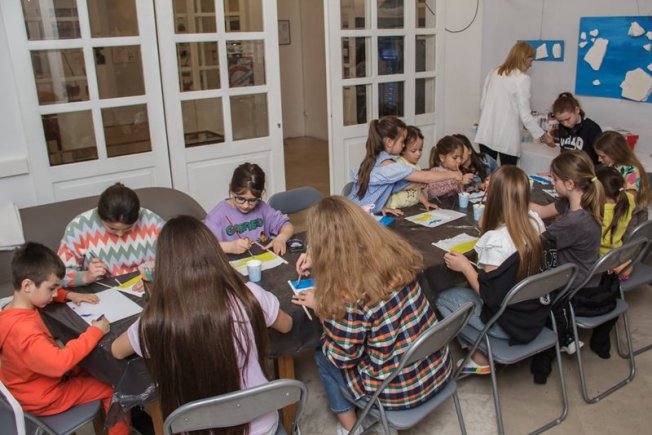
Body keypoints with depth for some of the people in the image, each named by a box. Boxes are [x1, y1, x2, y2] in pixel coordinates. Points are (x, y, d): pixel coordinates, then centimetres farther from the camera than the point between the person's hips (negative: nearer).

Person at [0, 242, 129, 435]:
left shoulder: (16, 307, -7)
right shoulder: (22, 328, -38)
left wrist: (70, 295, 2)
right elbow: (59, 363, -47)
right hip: (41, 398, -9)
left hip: (32, 382, 10)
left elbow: (43, 293, 17)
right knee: (113, 388, -1)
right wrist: (95, 332, -38)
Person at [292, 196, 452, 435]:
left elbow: (342, 357, -13)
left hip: (399, 390, -6)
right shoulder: (393, 252, -9)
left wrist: (321, 306, -4)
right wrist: (318, 261, 17)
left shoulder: (347, 292, -28)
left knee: (322, 353, 17)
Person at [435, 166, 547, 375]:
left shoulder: (496, 240, -29)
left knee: (443, 299, 10)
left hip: (508, 326, -8)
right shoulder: (535, 222, -7)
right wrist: (486, 231, 10)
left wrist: (465, 266, -12)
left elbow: (490, 296, -23)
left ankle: (479, 359, 12)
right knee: (468, 289, 26)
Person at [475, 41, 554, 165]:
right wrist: (543, 135, 0)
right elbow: (525, 115, -9)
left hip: (486, 134, 6)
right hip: (506, 137, -5)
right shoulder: (522, 78, -7)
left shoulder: (493, 73, 10)